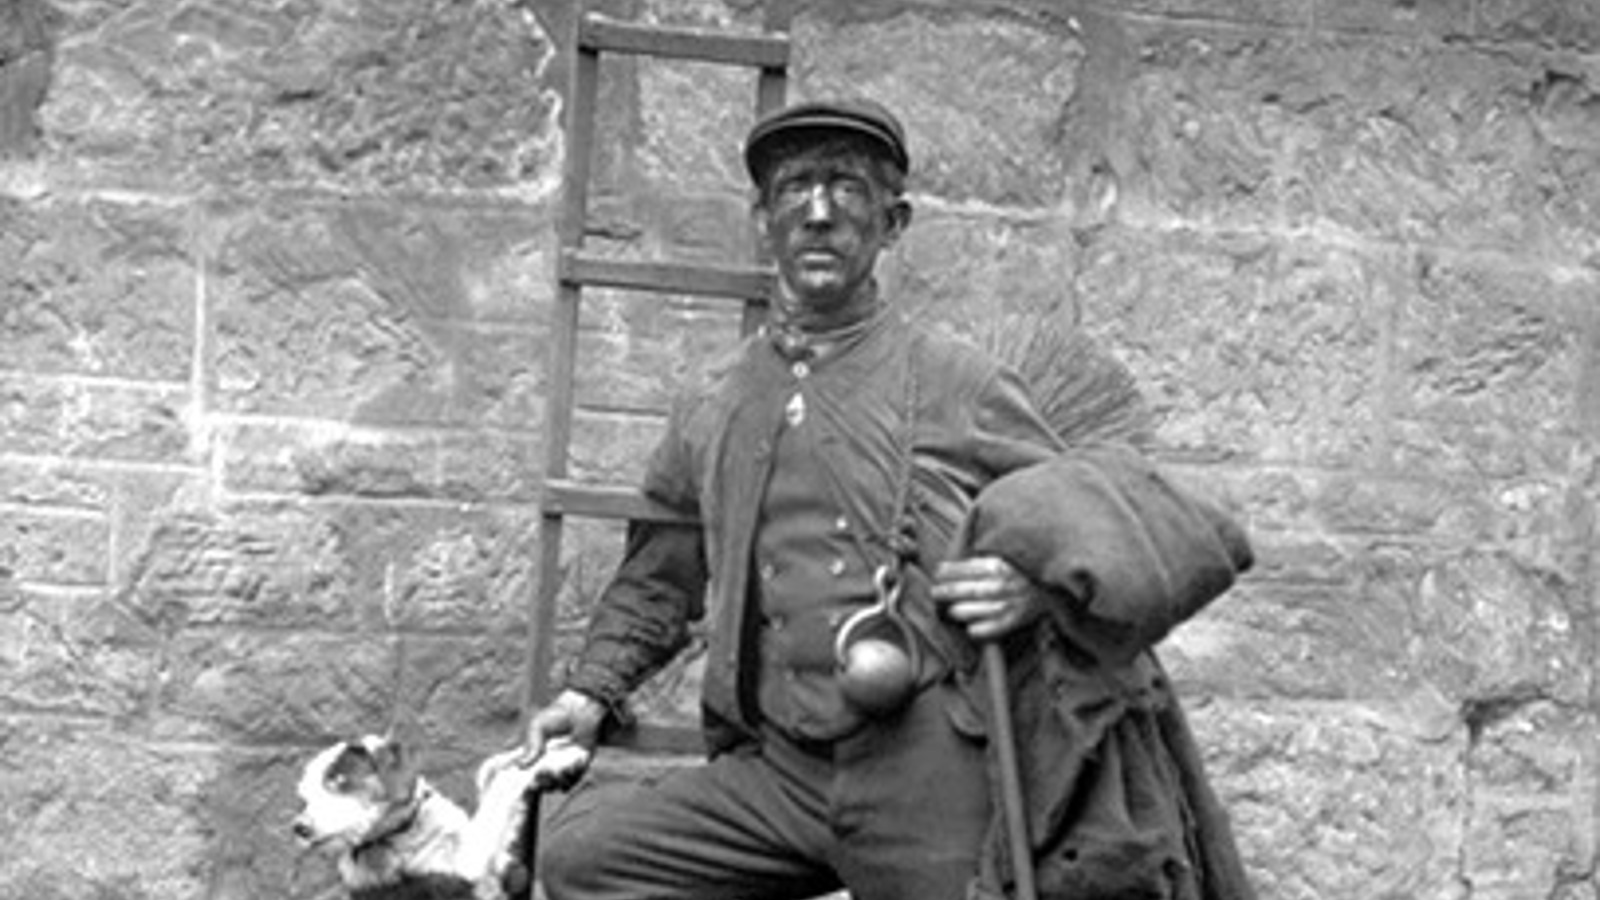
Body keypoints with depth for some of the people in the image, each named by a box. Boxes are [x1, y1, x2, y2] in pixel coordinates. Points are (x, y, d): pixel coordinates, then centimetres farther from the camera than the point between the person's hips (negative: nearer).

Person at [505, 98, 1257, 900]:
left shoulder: (959, 384, 3)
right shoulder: (709, 411, 14)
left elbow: (1072, 525, 6)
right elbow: (658, 578, 28)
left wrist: (1035, 587, -15)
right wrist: (591, 690, 18)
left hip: (929, 769, -3)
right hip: (779, 768, 4)